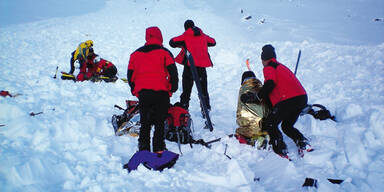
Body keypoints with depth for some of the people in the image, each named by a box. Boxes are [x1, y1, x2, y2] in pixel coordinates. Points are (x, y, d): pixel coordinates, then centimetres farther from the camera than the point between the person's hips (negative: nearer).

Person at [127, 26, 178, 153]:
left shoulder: (136, 54, 15)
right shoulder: (164, 52, 2)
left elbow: (130, 75, 16)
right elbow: (173, 73, -4)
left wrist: (135, 90, 24)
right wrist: (172, 89, 8)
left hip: (142, 93, 3)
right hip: (161, 92, -3)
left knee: (145, 123, 12)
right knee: (160, 122, 5)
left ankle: (143, 149, 13)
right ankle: (158, 149, 4)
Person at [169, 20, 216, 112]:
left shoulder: (185, 36, 0)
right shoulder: (203, 35, 11)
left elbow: (172, 42, -1)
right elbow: (213, 42, 25)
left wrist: (181, 45, 16)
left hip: (190, 65, -3)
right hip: (202, 65, 3)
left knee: (187, 88, 4)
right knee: (203, 88, 14)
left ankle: (184, 108, 2)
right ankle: (206, 107, 17)